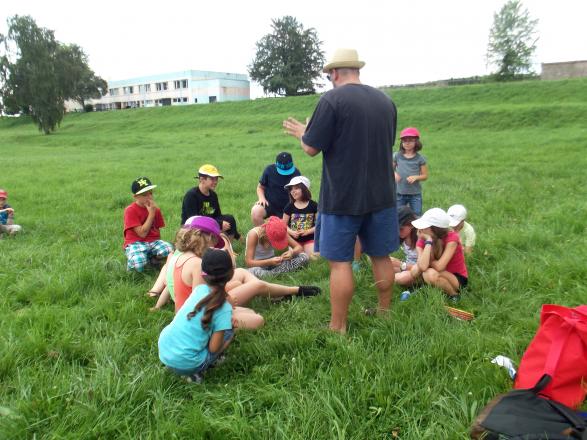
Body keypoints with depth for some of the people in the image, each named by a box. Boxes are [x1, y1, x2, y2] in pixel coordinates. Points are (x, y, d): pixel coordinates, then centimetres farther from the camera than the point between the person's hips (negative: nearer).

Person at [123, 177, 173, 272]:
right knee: (139, 266, -35)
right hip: (135, 243, -4)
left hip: (153, 241, 4)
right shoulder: (130, 210, -11)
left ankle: (153, 260, 5)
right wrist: (151, 214, -15)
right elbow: (142, 233, -16)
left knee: (169, 250, -29)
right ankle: (131, 261, 4)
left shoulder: (155, 209, 7)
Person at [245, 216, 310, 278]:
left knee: (304, 257, -18)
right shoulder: (254, 234, -26)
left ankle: (273, 273, -26)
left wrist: (292, 252, -31)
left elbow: (299, 247, -9)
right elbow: (248, 262, -27)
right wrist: (269, 262, -39)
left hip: (272, 261, 4)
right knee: (253, 271, -44)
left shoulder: (279, 233, -15)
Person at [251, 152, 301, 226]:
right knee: (255, 211, -31)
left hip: (286, 208, 1)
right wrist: (262, 198, -17)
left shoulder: (296, 173, -8)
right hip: (269, 204, -1)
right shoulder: (269, 170, -8)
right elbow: (260, 187, 3)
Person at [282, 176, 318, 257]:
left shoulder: (313, 205, -4)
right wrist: (291, 232, -17)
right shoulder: (289, 207, 0)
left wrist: (307, 231, -15)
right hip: (293, 239, 1)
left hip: (309, 239, -1)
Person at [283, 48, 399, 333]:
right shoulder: (385, 101, 8)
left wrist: (301, 133, 9)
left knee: (340, 261, 2)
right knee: (381, 256, 16)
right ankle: (385, 313, 30)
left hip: (342, 198, -6)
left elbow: (311, 148, -13)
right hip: (381, 195, 6)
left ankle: (338, 328, 10)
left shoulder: (332, 99, -12)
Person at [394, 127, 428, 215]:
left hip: (415, 194, -1)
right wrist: (394, 174, -13)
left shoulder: (420, 158, -3)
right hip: (400, 194, 1)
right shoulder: (397, 156, -1)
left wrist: (415, 177, -18)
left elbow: (425, 175, 1)